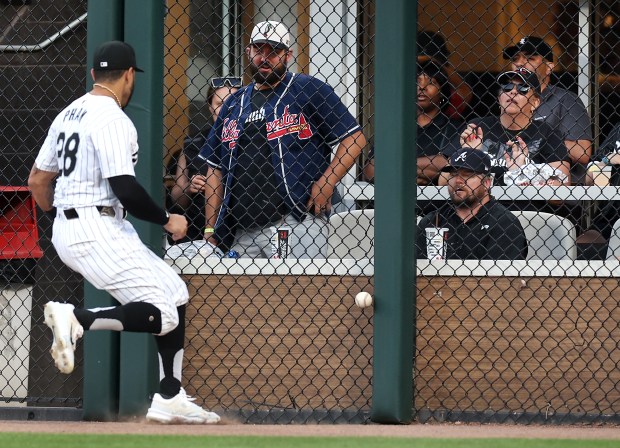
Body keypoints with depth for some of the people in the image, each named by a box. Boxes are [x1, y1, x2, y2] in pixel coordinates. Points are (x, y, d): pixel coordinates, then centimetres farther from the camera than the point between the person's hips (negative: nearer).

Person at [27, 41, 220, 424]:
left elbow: (37, 181, 19)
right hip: (97, 231, -10)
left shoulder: (69, 114, 15)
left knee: (175, 292, 13)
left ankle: (170, 398, 10)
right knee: (164, 316, -13)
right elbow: (125, 189, -20)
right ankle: (77, 319, -22)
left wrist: (59, 218, 34)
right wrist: (167, 220, -6)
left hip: (67, 231, 10)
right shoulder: (112, 120, -13)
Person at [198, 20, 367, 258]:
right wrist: (210, 229, 12)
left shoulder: (308, 90, 4)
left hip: (296, 220, -5)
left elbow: (355, 138, 1)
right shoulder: (234, 103, 20)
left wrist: (325, 183, -11)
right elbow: (216, 169, 21)